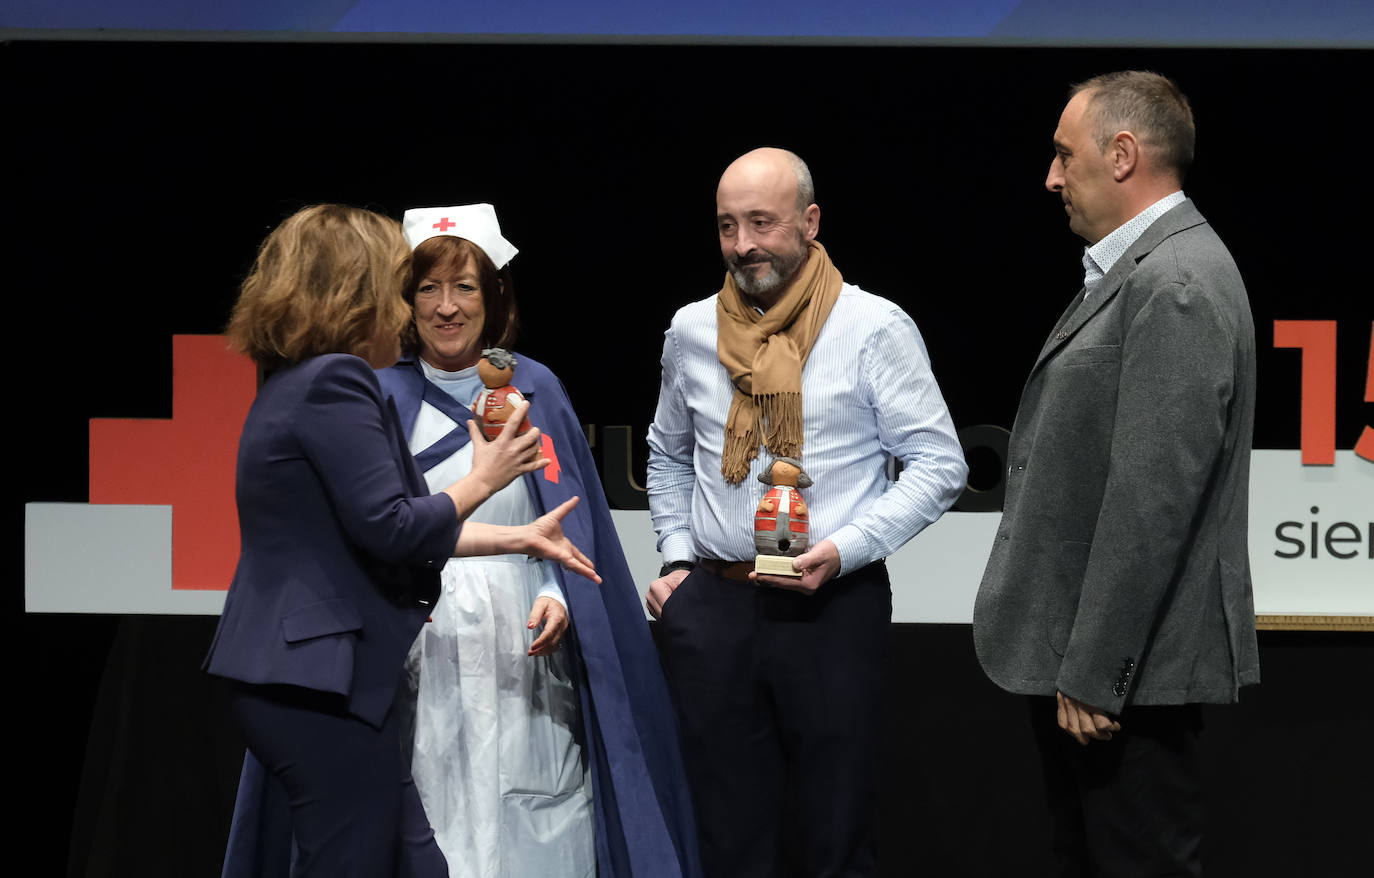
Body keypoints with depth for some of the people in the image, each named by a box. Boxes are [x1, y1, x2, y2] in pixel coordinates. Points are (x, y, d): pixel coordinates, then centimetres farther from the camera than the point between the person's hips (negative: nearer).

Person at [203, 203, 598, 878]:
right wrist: (484, 479, -3)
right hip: (323, 685, -10)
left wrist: (520, 539, 23)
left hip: (292, 679, 10)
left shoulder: (296, 384, 18)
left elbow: (391, 525, 21)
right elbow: (391, 529, -19)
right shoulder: (334, 383, -15)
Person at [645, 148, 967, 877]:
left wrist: (845, 548, -15)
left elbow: (939, 465, -5)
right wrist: (677, 557, 10)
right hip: (712, 605, 4)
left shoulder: (874, 329, -5)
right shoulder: (692, 331, 9)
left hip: (833, 606, -4)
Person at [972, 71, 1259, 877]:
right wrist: (1070, 664, 17)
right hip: (1079, 658, 10)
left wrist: (1094, 675, -22)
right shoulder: (1138, 272, 15)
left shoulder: (1178, 284, -17)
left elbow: (1154, 499, -23)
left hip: (1127, 668, -10)